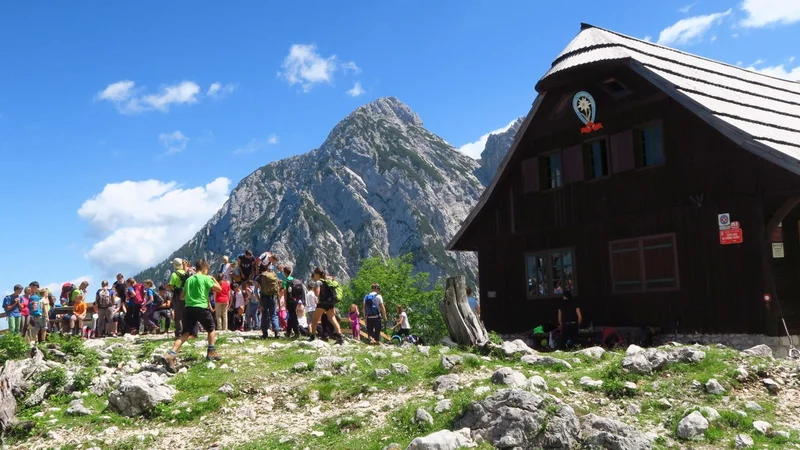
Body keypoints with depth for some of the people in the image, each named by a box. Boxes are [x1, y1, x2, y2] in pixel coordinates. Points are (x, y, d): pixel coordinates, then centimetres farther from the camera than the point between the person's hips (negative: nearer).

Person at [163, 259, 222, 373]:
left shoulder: (189, 279, 16)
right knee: (211, 329, 19)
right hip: (201, 308, -5)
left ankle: (171, 355, -19)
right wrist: (213, 279, 14)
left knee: (185, 334, 0)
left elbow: (182, 296, 21)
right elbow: (219, 289, -1)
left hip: (188, 308, 5)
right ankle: (211, 352, 18)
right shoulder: (206, 278, -1)